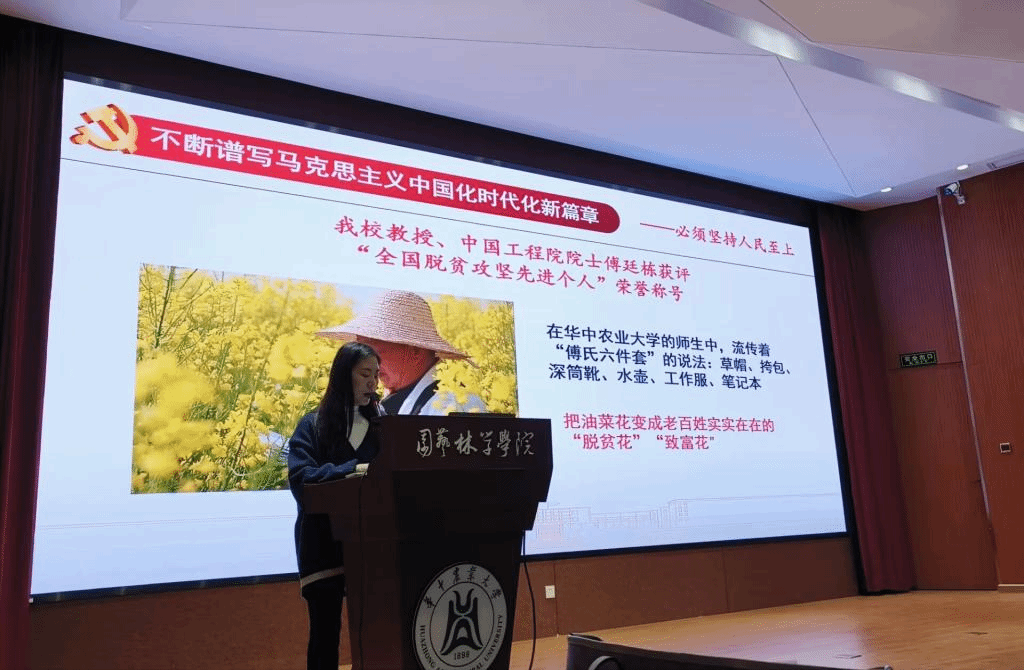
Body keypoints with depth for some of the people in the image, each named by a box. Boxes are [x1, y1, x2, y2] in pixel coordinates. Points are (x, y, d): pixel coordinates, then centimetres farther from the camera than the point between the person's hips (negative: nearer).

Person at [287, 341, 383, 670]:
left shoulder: (380, 423, 11)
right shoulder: (314, 425, -1)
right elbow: (300, 478, -13)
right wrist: (354, 470, -23)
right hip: (325, 545, -3)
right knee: (325, 632, 3)